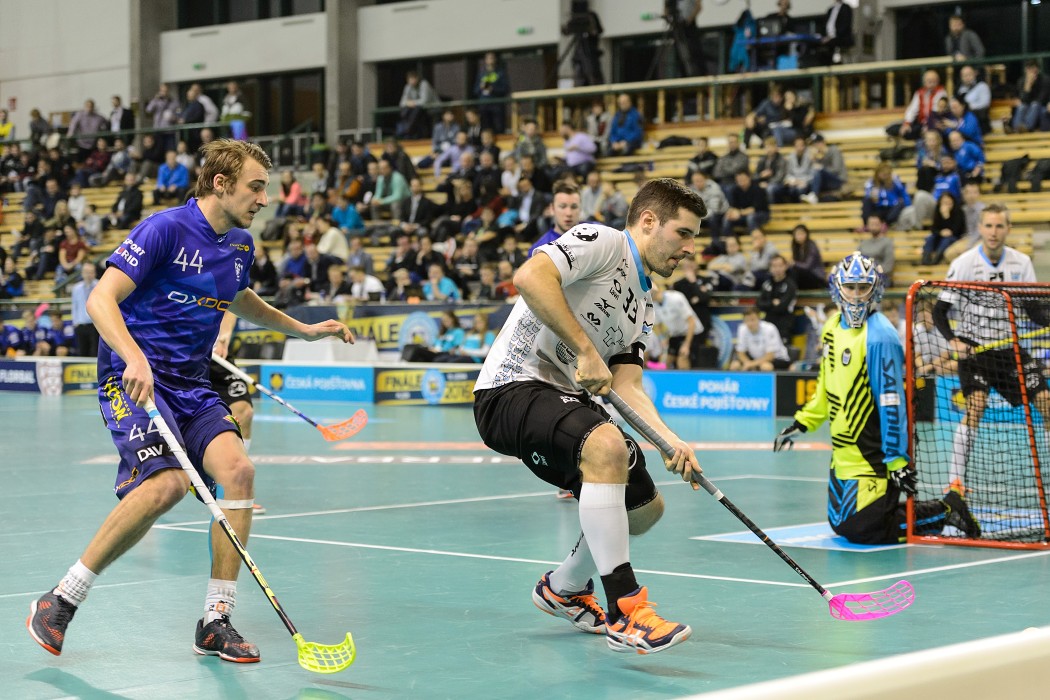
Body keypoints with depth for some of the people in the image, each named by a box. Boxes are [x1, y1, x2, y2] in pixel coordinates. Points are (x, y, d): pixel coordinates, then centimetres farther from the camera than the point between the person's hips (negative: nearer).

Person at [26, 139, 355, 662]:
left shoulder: (240, 245, 12)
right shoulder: (165, 229, -12)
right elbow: (101, 299, -18)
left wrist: (304, 329, 31)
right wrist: (135, 358, -34)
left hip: (189, 384, 7)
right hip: (133, 376, -7)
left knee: (236, 468, -16)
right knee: (168, 482, -28)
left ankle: (216, 622, -7)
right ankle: (60, 600, -13)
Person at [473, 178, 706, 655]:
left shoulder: (642, 310, 19)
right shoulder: (602, 242, -8)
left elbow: (626, 386, 8)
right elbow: (529, 277, -25)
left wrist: (671, 441, -9)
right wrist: (586, 350, -23)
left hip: (563, 400, 10)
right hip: (512, 387, -10)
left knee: (645, 506, 15)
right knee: (607, 445, -36)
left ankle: (564, 589, 40)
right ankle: (624, 612, -33)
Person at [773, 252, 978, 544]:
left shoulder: (880, 336, -19)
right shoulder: (834, 326, 8)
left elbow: (891, 402, -21)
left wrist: (897, 460, -22)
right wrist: (801, 423, 21)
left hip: (872, 455, -9)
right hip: (843, 452, 9)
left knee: (859, 529, -13)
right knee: (840, 523, 14)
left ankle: (943, 512, 2)